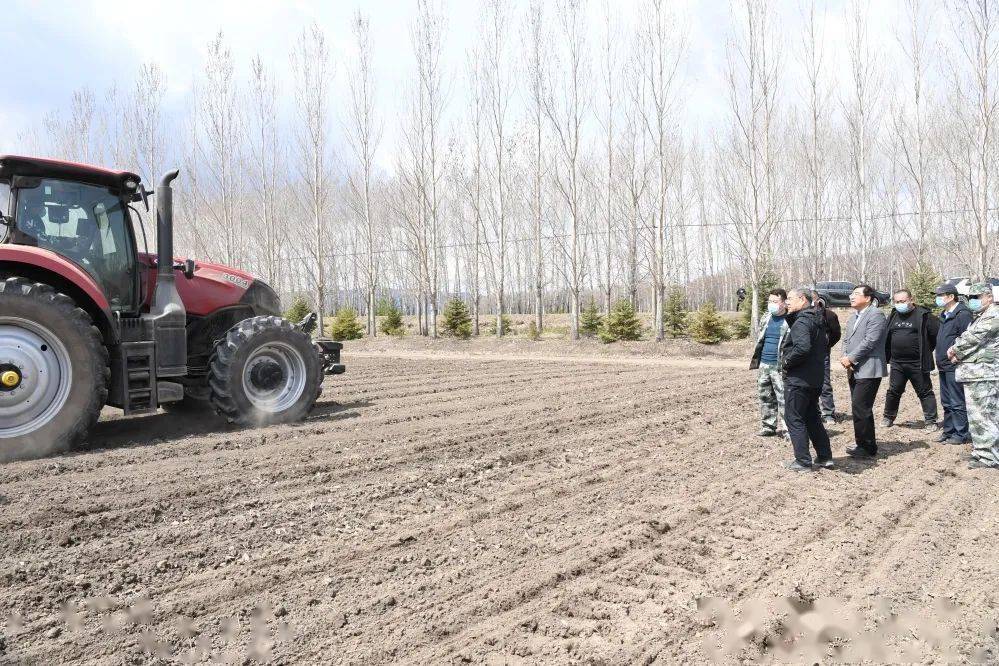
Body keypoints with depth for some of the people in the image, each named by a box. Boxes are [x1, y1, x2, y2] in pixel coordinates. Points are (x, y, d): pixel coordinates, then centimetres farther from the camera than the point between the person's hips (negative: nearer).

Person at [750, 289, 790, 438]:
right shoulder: (766, 319, 13)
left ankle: (784, 428, 2)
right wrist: (755, 360, 17)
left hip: (780, 366, -7)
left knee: (783, 398, -5)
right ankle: (768, 426, 21)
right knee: (765, 396, 12)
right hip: (764, 365, 7)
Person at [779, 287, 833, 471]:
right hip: (815, 379, 10)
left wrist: (787, 362, -19)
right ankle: (825, 457, 24)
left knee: (794, 419, 0)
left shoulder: (801, 322, -18)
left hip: (798, 380, -10)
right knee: (812, 418, 19)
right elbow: (825, 346, 23)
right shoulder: (818, 321, 13)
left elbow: (802, 348, -33)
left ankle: (803, 461, 4)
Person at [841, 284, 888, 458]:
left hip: (868, 370, -9)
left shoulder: (876, 315, -10)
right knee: (858, 408, 13)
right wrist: (845, 357, 0)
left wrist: (851, 359, -15)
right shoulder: (854, 316, 18)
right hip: (855, 370, 9)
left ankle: (868, 448, -1)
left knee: (861, 409, -11)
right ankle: (862, 443, 23)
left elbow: (869, 341, -18)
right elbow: (846, 339, 18)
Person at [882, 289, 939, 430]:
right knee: (893, 391, 12)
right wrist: (887, 356, 13)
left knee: (925, 392, 4)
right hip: (897, 363, 5)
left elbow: (937, 334, -8)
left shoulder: (923, 315, -8)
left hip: (917, 364, -5)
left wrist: (926, 350, -3)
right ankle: (888, 418, 24)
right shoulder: (893, 316, 9)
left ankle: (930, 421, 11)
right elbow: (886, 336, 19)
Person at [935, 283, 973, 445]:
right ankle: (948, 431, 25)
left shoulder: (962, 314, -14)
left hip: (955, 366, -10)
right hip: (944, 366, 10)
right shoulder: (945, 315, 16)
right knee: (947, 403, 16)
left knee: (958, 403, -3)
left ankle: (961, 434, 5)